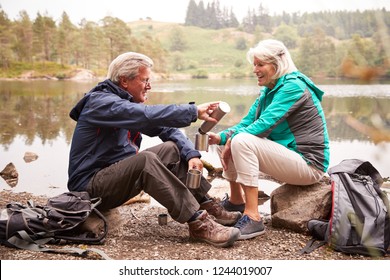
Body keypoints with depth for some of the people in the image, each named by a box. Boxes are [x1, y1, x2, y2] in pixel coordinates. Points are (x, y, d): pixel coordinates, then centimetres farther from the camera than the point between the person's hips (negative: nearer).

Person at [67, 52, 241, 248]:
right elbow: (147, 115, -34)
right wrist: (194, 111, -31)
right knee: (146, 159, -33)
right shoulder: (101, 102, -18)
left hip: (118, 172, 9)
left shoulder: (129, 103, 11)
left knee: (172, 149, -1)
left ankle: (207, 206, -8)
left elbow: (166, 129, 5)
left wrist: (191, 154, -12)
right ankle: (198, 223, -34)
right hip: (90, 186, -9)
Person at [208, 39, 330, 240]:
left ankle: (253, 218, -28)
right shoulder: (268, 91, 12)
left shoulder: (293, 86, -16)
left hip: (308, 163, -9)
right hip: (288, 155, 9)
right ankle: (236, 201, 18)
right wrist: (220, 137, -10)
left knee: (242, 141, -29)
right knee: (226, 141, 7)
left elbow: (265, 124, -26)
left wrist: (232, 140, -18)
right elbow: (247, 122, 5)